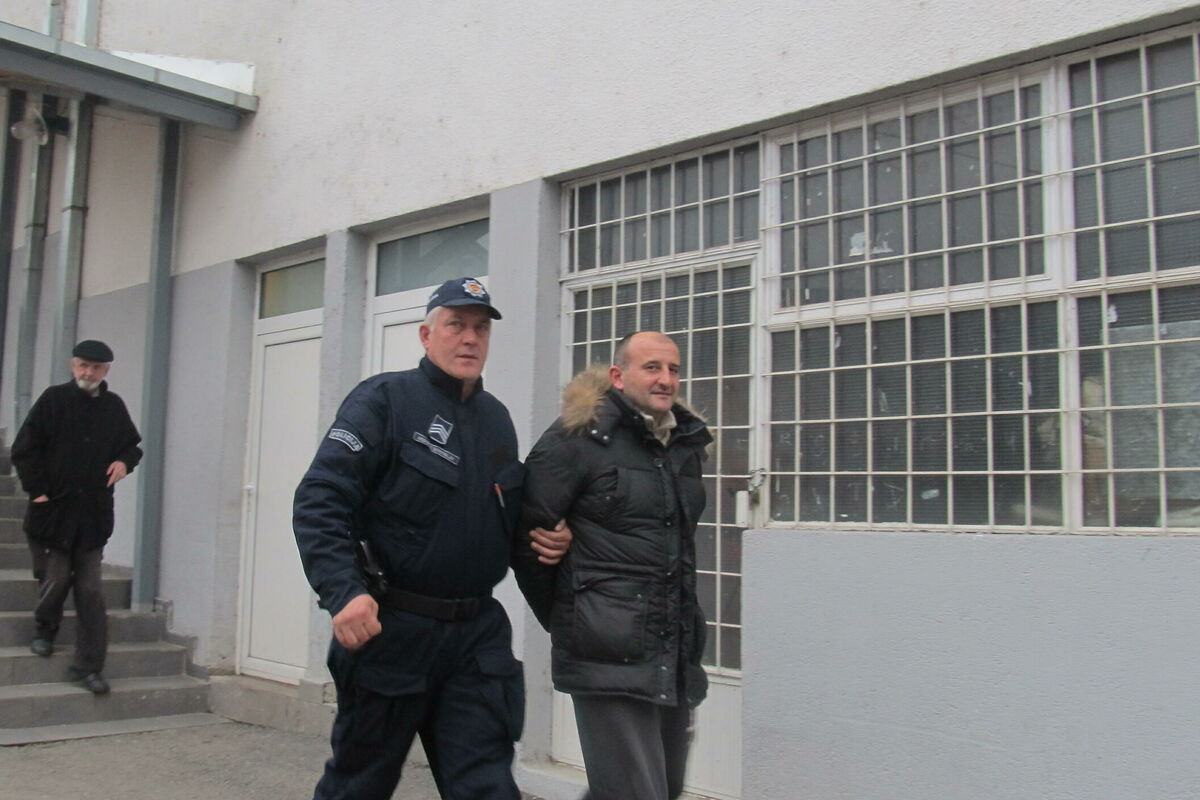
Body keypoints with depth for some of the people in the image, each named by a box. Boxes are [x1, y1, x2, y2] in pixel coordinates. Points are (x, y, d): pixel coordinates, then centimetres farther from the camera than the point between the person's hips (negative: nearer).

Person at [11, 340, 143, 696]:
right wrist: (37, 490, -8)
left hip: (93, 514, 2)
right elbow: (24, 450, -2)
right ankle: (44, 630, 35)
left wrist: (125, 461, -2)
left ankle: (88, 666, 5)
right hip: (52, 510, -2)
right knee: (55, 579, 3)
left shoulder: (114, 407, 7)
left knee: (90, 590, 1)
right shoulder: (53, 400, -2)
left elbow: (131, 446, 20)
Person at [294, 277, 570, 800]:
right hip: (390, 629, -5)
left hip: (477, 634, 5)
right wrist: (344, 592, -29)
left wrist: (539, 543, 2)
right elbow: (318, 502, -16)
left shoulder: (497, 418, 12)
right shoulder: (385, 400, -7)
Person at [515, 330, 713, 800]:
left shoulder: (687, 444, 13)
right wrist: (562, 618, 1)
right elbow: (527, 530, -8)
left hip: (676, 656, 8)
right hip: (611, 655, -7)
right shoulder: (579, 436, -8)